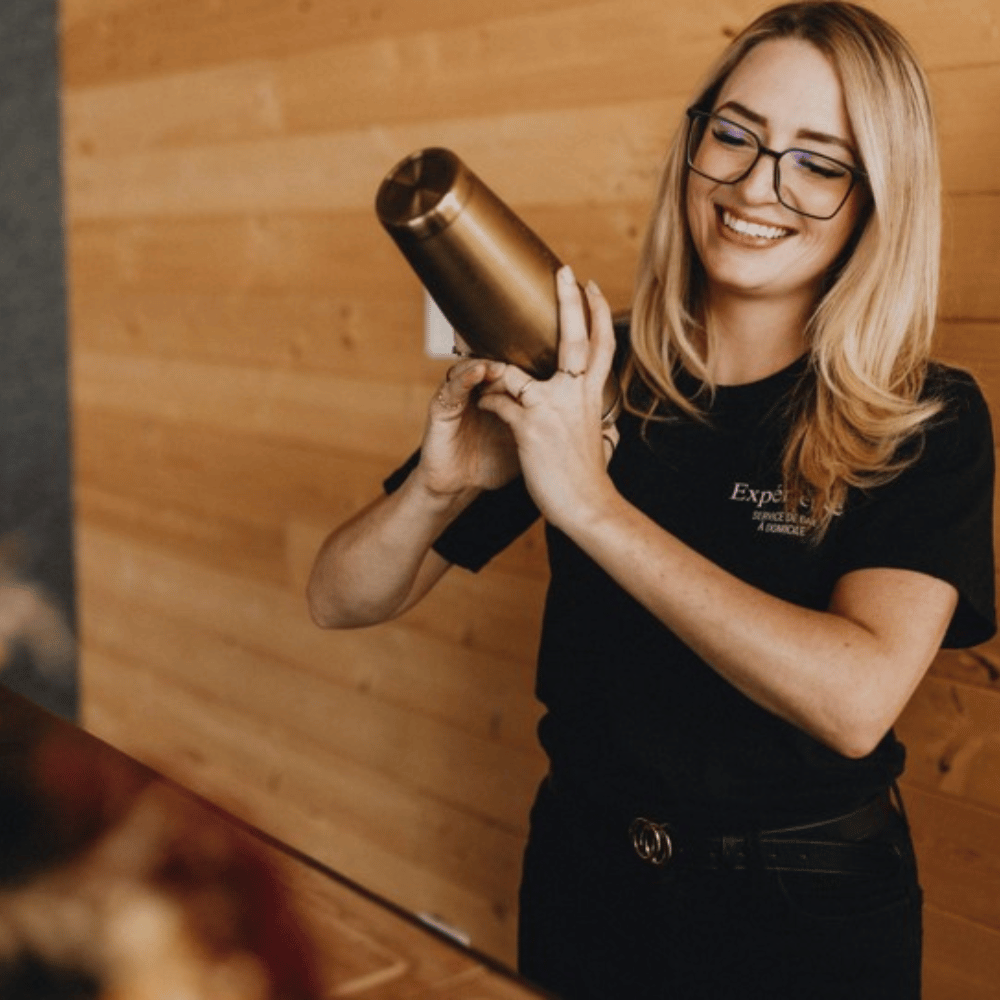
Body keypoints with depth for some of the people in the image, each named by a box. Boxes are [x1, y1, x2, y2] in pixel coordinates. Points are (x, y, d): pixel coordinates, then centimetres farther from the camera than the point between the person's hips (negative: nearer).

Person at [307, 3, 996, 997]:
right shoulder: (581, 383, -8)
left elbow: (855, 700, -30)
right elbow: (340, 600, -8)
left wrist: (591, 505, -32)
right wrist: (438, 486, -28)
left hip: (811, 915, -2)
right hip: (587, 877, 2)